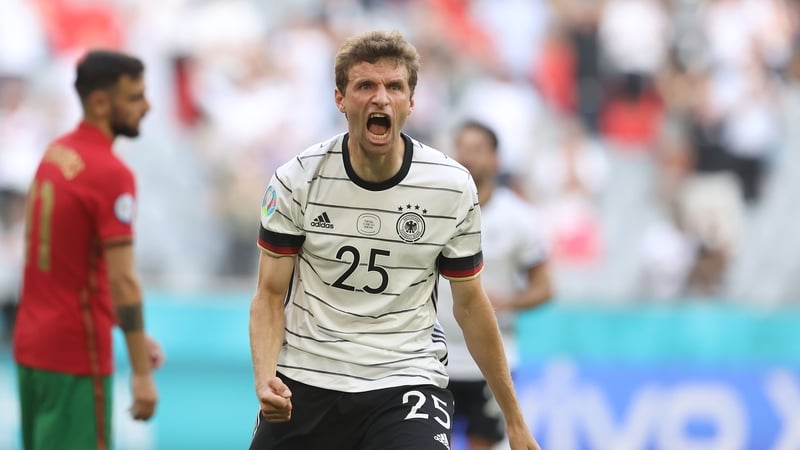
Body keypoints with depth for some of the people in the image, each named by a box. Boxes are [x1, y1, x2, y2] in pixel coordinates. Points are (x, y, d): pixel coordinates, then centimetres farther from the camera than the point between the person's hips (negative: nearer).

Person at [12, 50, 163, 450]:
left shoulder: (56, 154, 10)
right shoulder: (111, 175, -17)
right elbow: (122, 279, -20)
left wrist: (137, 335, 19)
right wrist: (142, 374, -19)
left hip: (31, 343, 9)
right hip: (75, 355, -9)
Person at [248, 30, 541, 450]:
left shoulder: (452, 187, -5)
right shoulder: (297, 180, -6)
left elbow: (470, 305, 5)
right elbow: (270, 295, -1)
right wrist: (266, 380, -19)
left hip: (407, 380, -1)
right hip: (305, 383, 1)